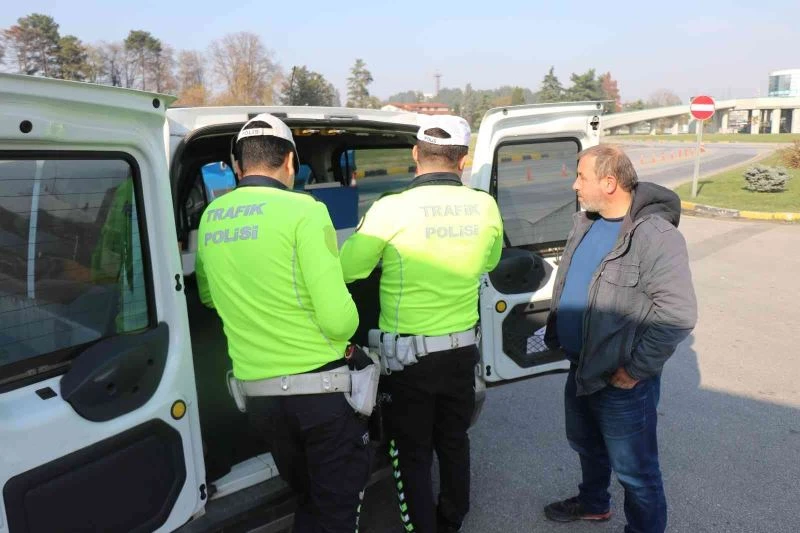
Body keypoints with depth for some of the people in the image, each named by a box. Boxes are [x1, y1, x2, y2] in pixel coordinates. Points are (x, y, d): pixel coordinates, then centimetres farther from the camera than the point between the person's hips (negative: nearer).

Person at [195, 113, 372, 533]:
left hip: (255, 392, 6)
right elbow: (338, 320, -20)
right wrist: (344, 332, 1)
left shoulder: (211, 218, 5)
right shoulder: (302, 210, -15)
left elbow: (209, 297, 21)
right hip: (320, 387, -6)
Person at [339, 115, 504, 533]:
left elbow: (346, 270, -10)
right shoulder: (485, 207, -6)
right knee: (454, 442, 24)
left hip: (408, 354, -4)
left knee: (412, 454, 13)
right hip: (462, 349, 5)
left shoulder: (391, 209, -20)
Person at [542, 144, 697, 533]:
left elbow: (678, 315, -28)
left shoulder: (655, 236, -25)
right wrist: (555, 329, 12)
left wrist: (635, 371, -22)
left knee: (634, 470, 9)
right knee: (585, 444, 29)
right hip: (580, 368, 9)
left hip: (620, 382, -9)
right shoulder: (586, 223, 3)